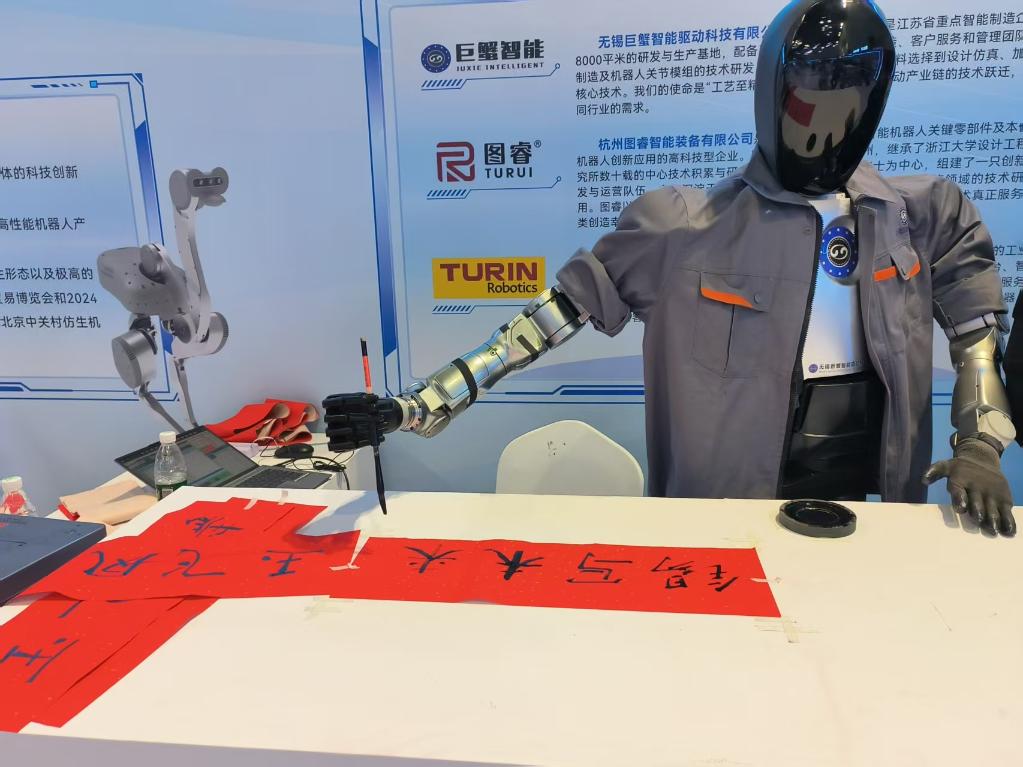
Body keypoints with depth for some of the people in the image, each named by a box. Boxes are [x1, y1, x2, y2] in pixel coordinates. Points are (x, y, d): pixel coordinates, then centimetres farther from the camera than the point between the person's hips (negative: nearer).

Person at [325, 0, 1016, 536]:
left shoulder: (922, 217, 1)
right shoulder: (685, 227, -11)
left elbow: (979, 326, 13)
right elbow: (557, 314, -14)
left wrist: (980, 446, 1)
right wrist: (414, 408, -20)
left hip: (871, 501, 4)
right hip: (726, 507, -3)